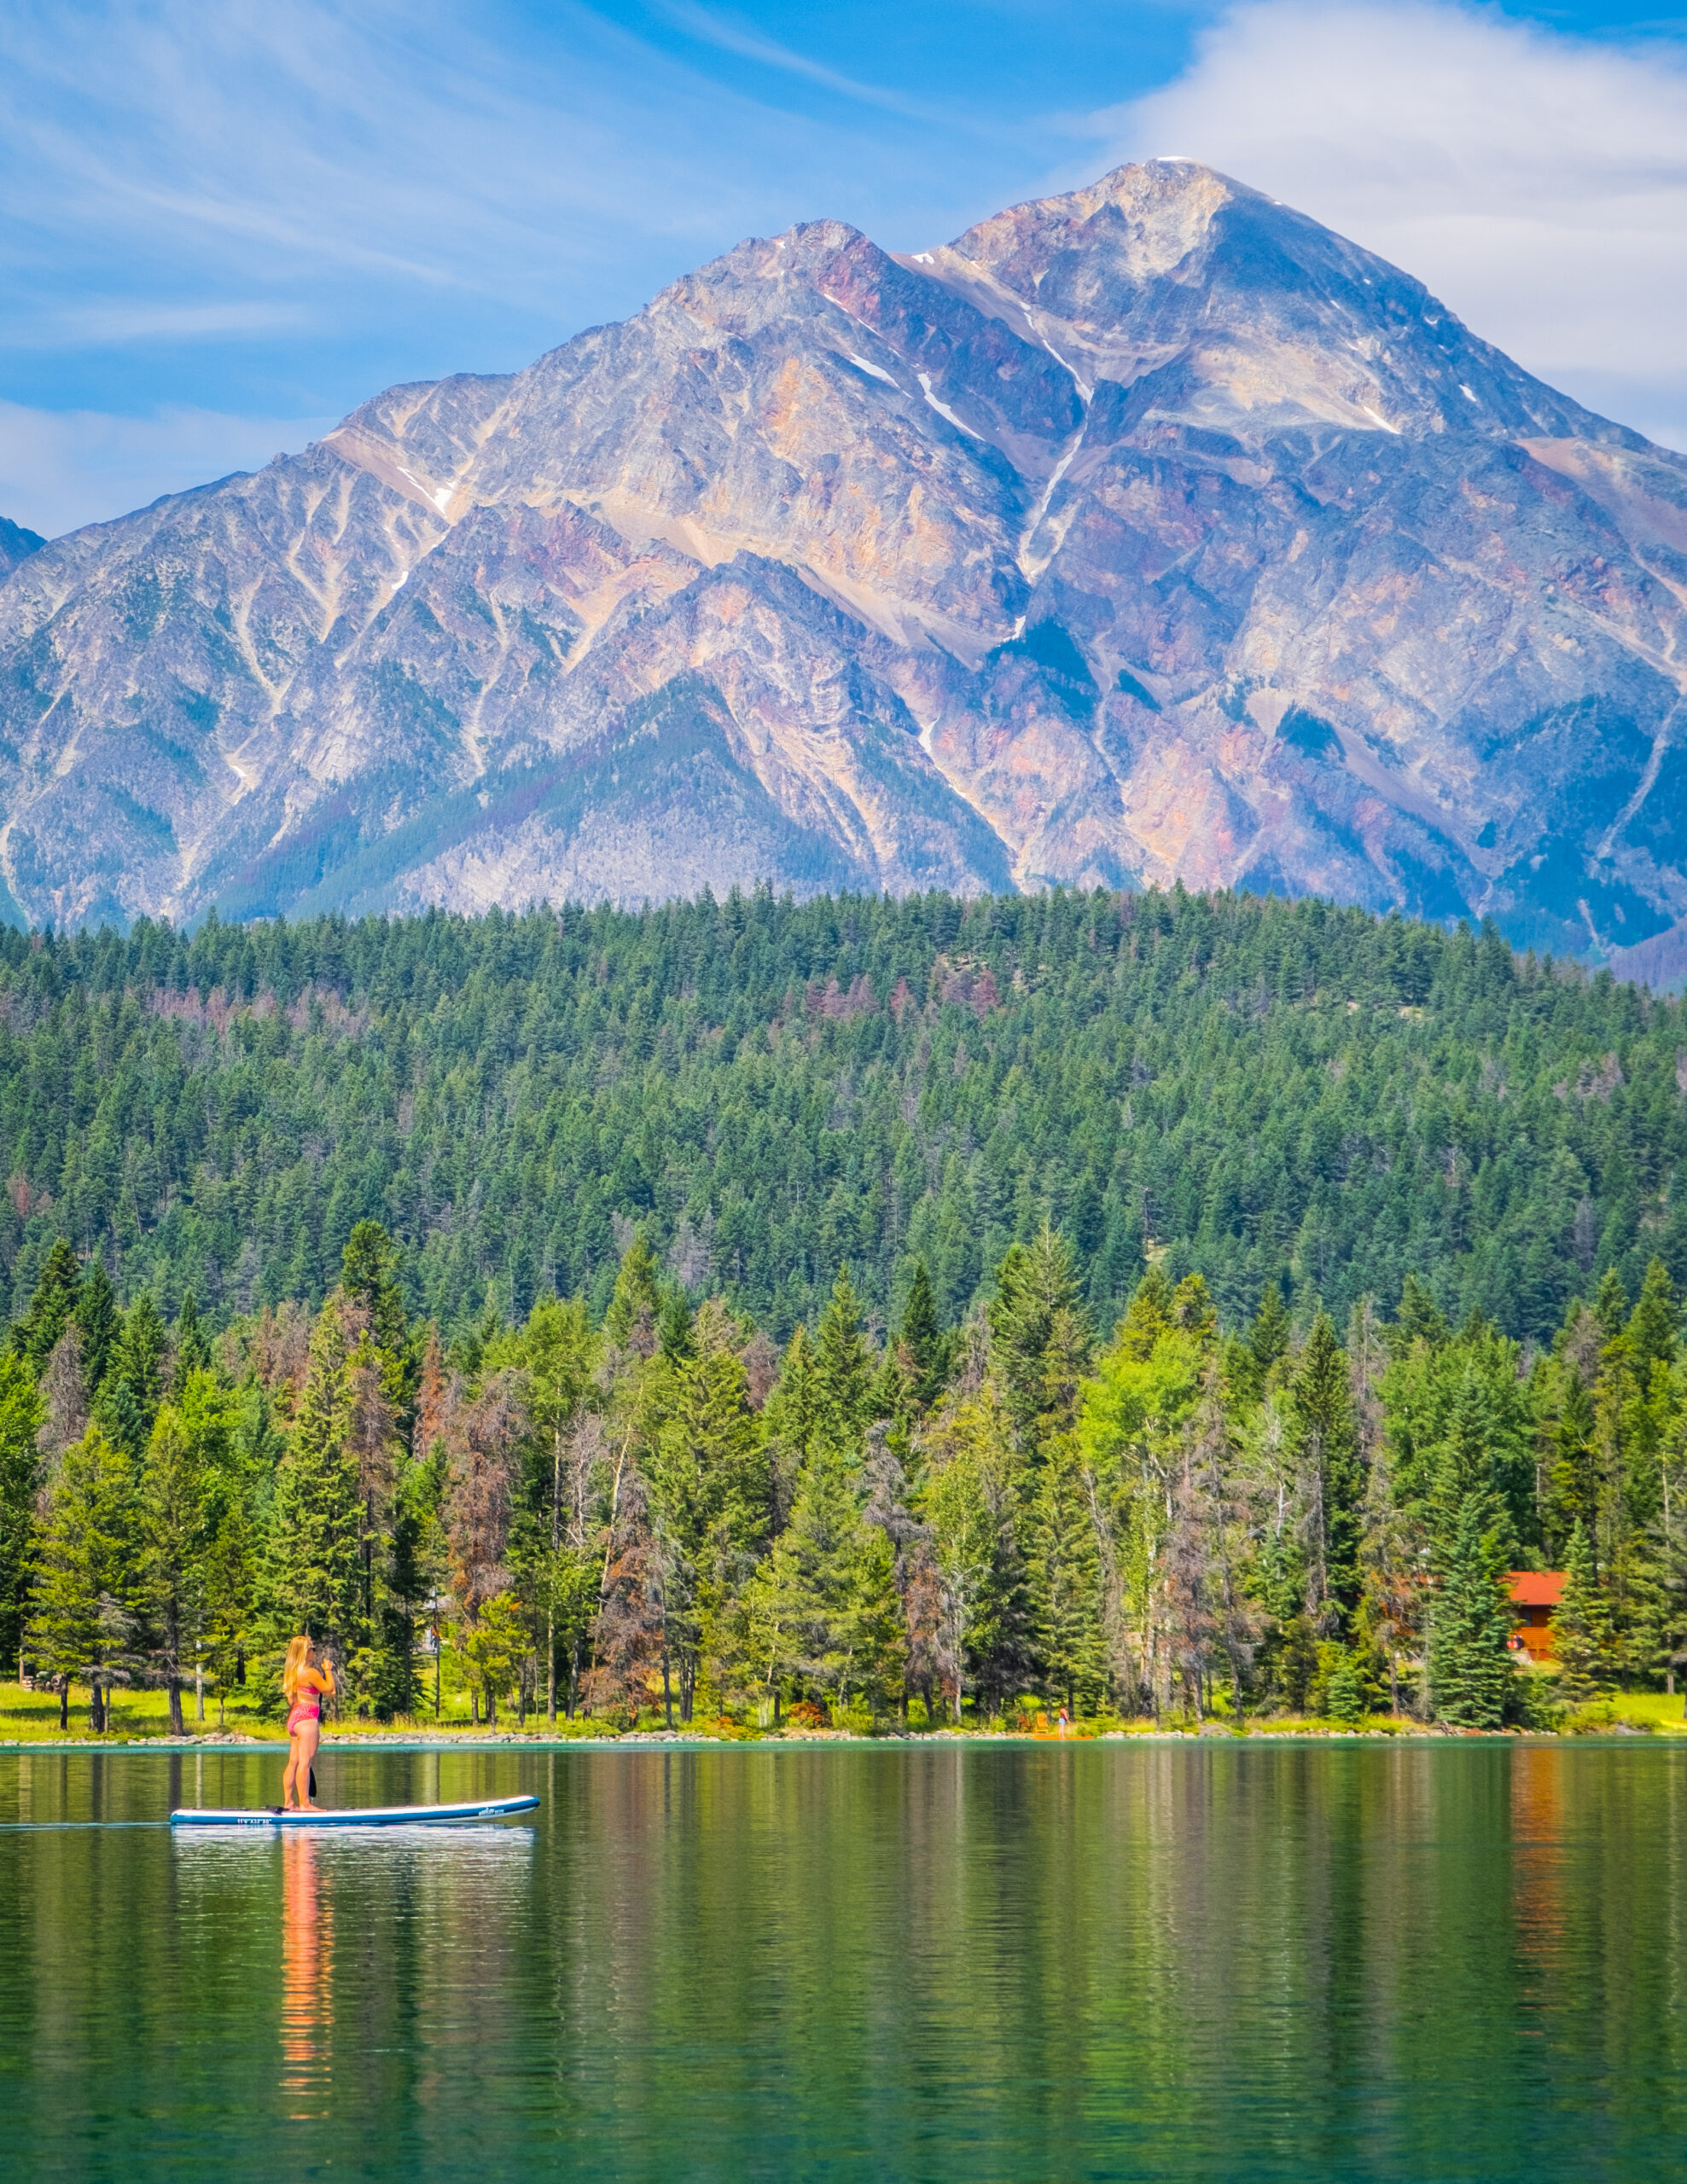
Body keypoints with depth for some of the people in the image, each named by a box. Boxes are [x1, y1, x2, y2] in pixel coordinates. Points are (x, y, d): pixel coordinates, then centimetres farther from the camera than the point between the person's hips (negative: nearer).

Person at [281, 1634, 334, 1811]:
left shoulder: (292, 1673, 15)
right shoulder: (310, 1672, -12)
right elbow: (329, 1689, -7)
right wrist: (328, 1670, 7)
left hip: (293, 1717, 9)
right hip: (307, 1718, -9)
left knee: (293, 1762, 9)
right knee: (304, 1762, -9)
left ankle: (288, 1801, 9)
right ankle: (304, 1803, -10)